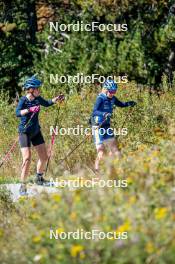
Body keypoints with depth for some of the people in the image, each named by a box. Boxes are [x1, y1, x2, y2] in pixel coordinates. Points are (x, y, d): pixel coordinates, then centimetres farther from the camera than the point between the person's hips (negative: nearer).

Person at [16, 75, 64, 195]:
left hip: (36, 131, 7)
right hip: (25, 132, -7)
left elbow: (47, 103, 21)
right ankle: (23, 185, -10)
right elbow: (18, 113, -35)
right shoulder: (24, 100, -18)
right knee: (27, 159, -16)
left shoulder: (37, 99, 0)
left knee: (44, 157, 12)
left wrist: (55, 100, 4)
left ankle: (39, 178, 35)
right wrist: (29, 110, -48)